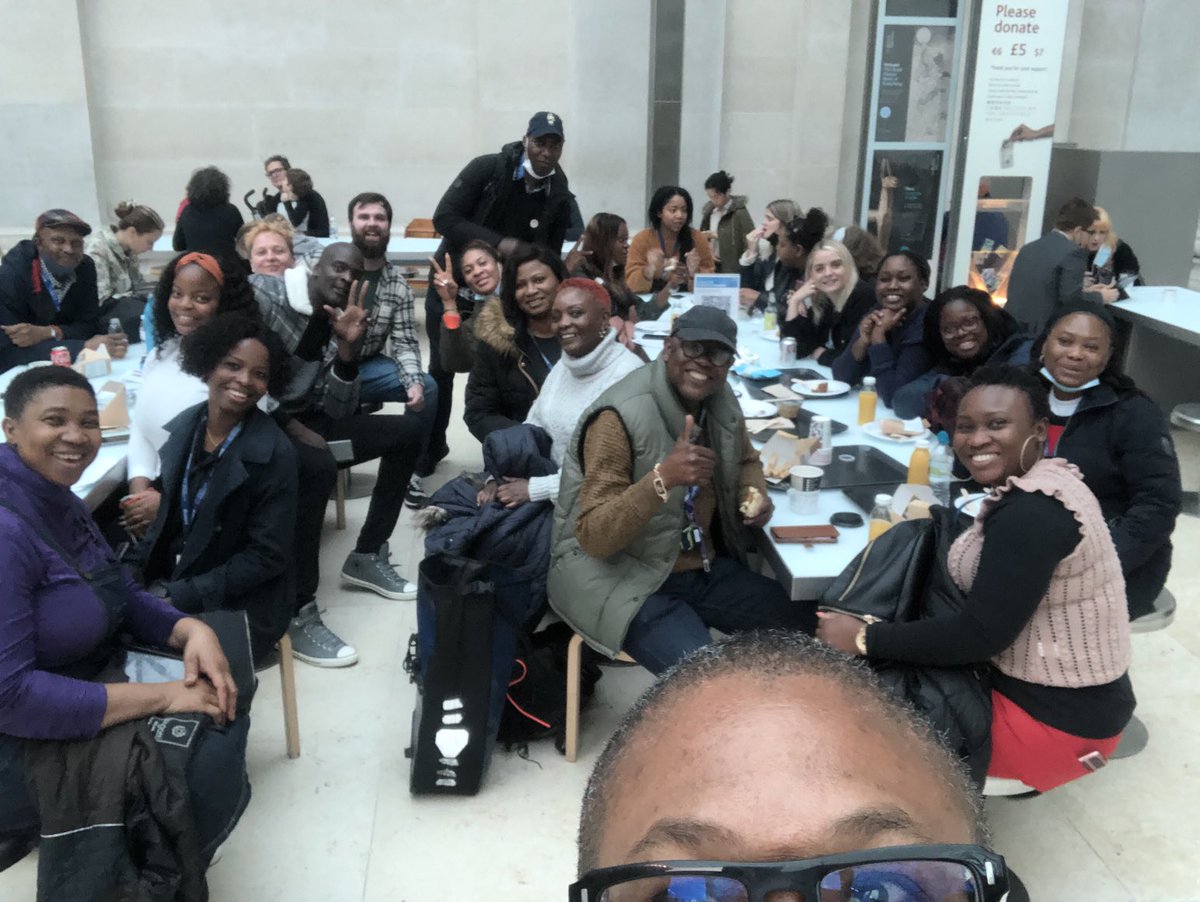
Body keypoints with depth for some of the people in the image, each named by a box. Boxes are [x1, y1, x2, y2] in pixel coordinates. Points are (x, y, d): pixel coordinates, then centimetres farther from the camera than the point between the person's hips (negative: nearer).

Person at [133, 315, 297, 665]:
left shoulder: (274, 454, -18)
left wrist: (177, 598, -17)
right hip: (168, 580, 6)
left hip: (238, 606, -6)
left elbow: (266, 557, -17)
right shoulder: (183, 426, 0)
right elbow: (168, 515, 10)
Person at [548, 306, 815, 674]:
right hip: (620, 575, -7)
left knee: (807, 630, -3)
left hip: (705, 567, 7)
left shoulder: (721, 402, 1)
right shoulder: (620, 417, -20)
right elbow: (593, 537, -24)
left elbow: (746, 460, 23)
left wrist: (753, 494, -1)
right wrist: (663, 478, -38)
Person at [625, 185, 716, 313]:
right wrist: (649, 271, -25)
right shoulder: (642, 239, -2)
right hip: (649, 304, -1)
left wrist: (695, 273, -17)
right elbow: (632, 286, -6)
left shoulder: (698, 239, 2)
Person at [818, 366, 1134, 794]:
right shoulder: (1048, 478, 3)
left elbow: (981, 635, -25)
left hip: (1058, 718, -9)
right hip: (1065, 690, 9)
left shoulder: (1030, 514, -27)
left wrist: (864, 639, -18)